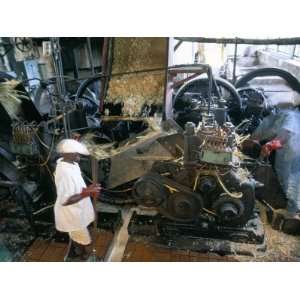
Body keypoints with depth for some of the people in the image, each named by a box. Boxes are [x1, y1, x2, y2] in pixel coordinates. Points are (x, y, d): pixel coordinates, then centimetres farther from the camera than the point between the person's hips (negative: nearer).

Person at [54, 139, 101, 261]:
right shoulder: (65, 172, -35)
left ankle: (72, 254, 54)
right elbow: (65, 200, -34)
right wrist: (86, 193, -32)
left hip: (75, 211, 9)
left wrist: (88, 189, -5)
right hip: (71, 214, -9)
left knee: (76, 236, 31)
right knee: (83, 241, 12)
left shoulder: (70, 164, -5)